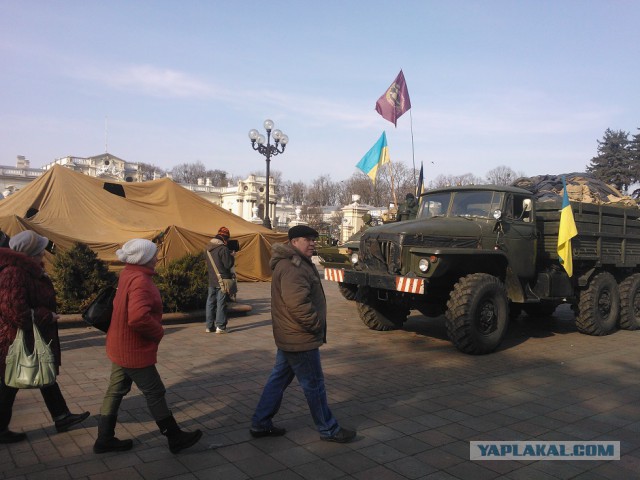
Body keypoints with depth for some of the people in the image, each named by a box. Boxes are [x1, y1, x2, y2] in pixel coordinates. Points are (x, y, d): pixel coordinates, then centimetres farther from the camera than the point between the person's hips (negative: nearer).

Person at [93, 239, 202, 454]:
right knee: (155, 393, 3)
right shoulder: (140, 281, -26)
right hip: (135, 351, -9)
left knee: (115, 391, 18)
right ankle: (175, 438, 17)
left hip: (120, 346, 9)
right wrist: (158, 331, -20)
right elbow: (139, 317, -38)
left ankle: (105, 439, 29)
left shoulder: (128, 274, 4)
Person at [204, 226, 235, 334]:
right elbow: (228, 264, -17)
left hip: (211, 280, 7)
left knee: (210, 302, 12)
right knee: (221, 303, -2)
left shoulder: (208, 248, 9)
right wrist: (232, 256, 2)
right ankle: (220, 326, -1)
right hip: (222, 280, -7)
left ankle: (208, 326, 16)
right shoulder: (223, 249, -16)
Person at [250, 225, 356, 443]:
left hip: (288, 336, 11)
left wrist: (315, 324, 17)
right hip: (300, 339, -11)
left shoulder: (297, 263, 14)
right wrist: (317, 325, -18)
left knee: (278, 379, 17)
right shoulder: (292, 268, -22)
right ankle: (328, 430, 18)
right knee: (314, 384, 3)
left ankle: (260, 424, 26)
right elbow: (298, 304, -31)